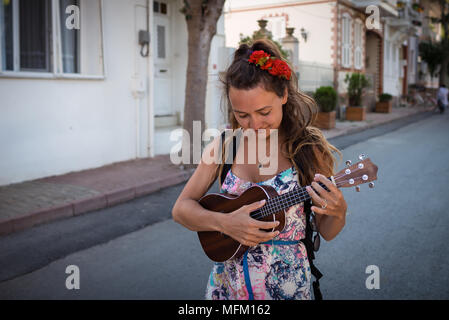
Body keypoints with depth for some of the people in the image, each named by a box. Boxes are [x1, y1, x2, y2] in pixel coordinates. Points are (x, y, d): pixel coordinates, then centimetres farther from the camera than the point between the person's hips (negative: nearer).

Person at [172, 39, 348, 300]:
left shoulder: (308, 149, -10)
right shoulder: (223, 147, -5)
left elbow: (326, 233, -3)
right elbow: (181, 208, -2)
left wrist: (338, 212, -24)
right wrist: (224, 223, -19)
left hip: (286, 286, -2)